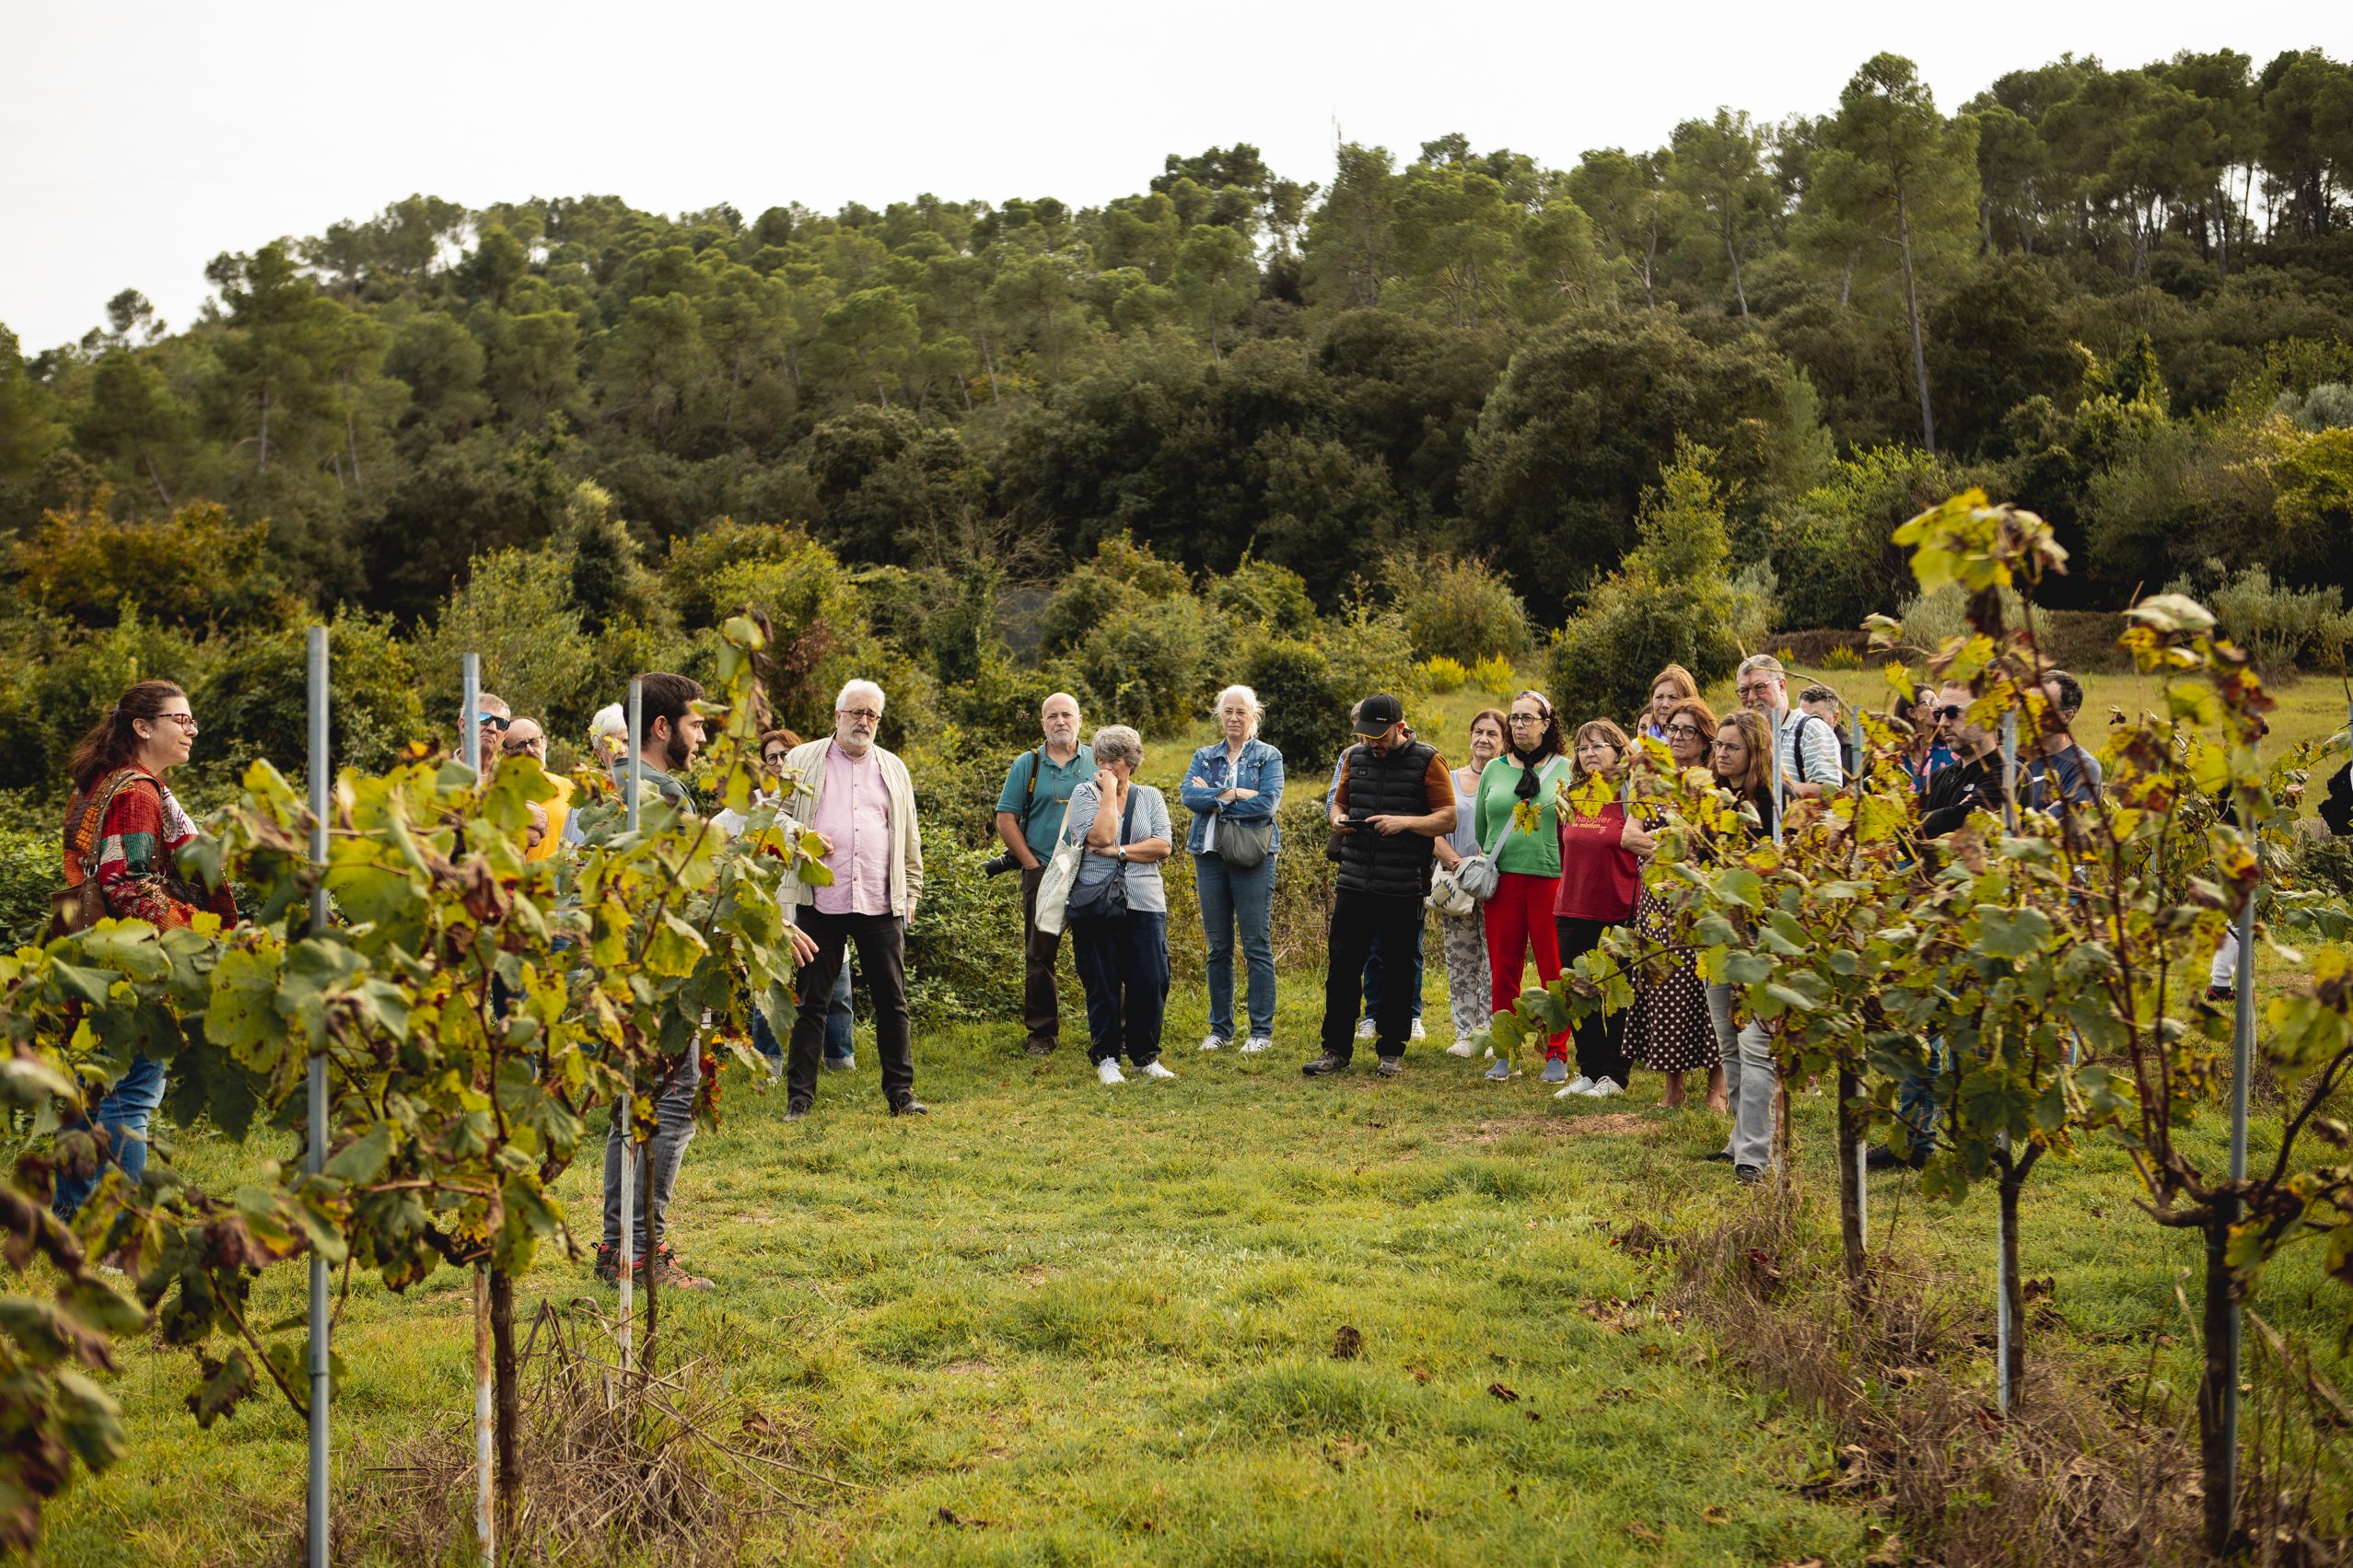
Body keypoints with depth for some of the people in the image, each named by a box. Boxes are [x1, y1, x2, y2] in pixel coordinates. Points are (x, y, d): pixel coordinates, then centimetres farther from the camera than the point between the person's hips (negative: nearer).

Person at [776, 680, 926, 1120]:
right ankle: (799, 1095, 9)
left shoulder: (894, 769, 16)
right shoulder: (801, 761, 8)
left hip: (881, 904, 2)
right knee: (810, 1001, 2)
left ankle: (900, 1091, 14)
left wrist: (912, 893, 12)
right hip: (820, 902, -2)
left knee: (893, 1001, 5)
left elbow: (909, 838, 18)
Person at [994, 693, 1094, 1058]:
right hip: (1042, 874, 0)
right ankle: (1042, 1034, 13)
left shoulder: (1097, 762, 7)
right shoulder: (1027, 764, 5)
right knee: (1039, 956, 4)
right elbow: (1006, 818, 3)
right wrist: (1031, 863, -4)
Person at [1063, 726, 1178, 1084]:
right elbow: (1101, 836, -15)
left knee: (1151, 981, -3)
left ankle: (1146, 1055, 13)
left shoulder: (1150, 797, 11)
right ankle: (1106, 1058, 13)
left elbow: (1164, 846, -3)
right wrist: (1109, 791, -9)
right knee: (1102, 984, 1)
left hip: (1145, 904, 2)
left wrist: (1118, 851, -11)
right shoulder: (1084, 793, 3)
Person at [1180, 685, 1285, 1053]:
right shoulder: (1204, 757, 14)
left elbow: (1267, 803, -13)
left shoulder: (1268, 757, 3)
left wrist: (1214, 799, -8)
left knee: (1257, 946, -4)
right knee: (1218, 948, 8)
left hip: (1253, 857, -4)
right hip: (1210, 856, 4)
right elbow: (1188, 795, -4)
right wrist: (1235, 794, -13)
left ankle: (1261, 1031, 2)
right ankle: (1220, 1028, 15)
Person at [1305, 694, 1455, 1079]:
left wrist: (1405, 822, -19)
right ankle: (1335, 1050, 10)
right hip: (1354, 884, 3)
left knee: (1398, 972, 5)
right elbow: (1339, 802, 22)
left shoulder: (1427, 761, -3)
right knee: (1342, 967, 1)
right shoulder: (1355, 757, 10)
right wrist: (1338, 820, -2)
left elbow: (1448, 819, -5)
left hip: (1404, 888, -3)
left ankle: (1392, 1052, 17)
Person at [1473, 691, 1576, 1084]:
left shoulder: (1565, 770, 3)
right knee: (1503, 970, 5)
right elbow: (1479, 827, 19)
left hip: (1551, 879, -3)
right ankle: (1504, 1054, 13)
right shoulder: (1494, 770, 11)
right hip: (1503, 879, 3)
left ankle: (1557, 1054, 9)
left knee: (1554, 970, 1)